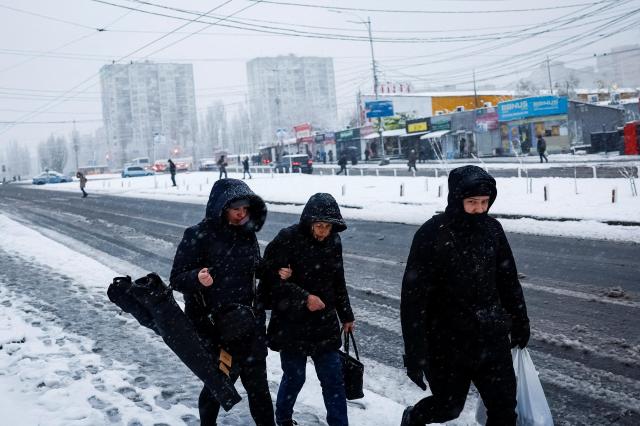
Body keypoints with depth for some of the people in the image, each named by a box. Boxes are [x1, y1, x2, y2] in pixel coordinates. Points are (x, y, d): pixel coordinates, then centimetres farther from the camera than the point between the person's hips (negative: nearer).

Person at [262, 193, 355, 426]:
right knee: (294, 376, 8)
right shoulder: (287, 239, -15)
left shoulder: (333, 241, 2)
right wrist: (304, 298, -23)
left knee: (333, 378, 5)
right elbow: (272, 277, -17)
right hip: (292, 324, -4)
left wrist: (346, 315, 18)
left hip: (325, 324, 4)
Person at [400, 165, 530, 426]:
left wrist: (520, 323, 15)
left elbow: (508, 280, 11)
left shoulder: (492, 229, -2)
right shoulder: (432, 235, -18)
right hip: (447, 343, -4)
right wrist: (414, 353, -18)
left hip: (492, 340, 4)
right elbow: (414, 297, -18)